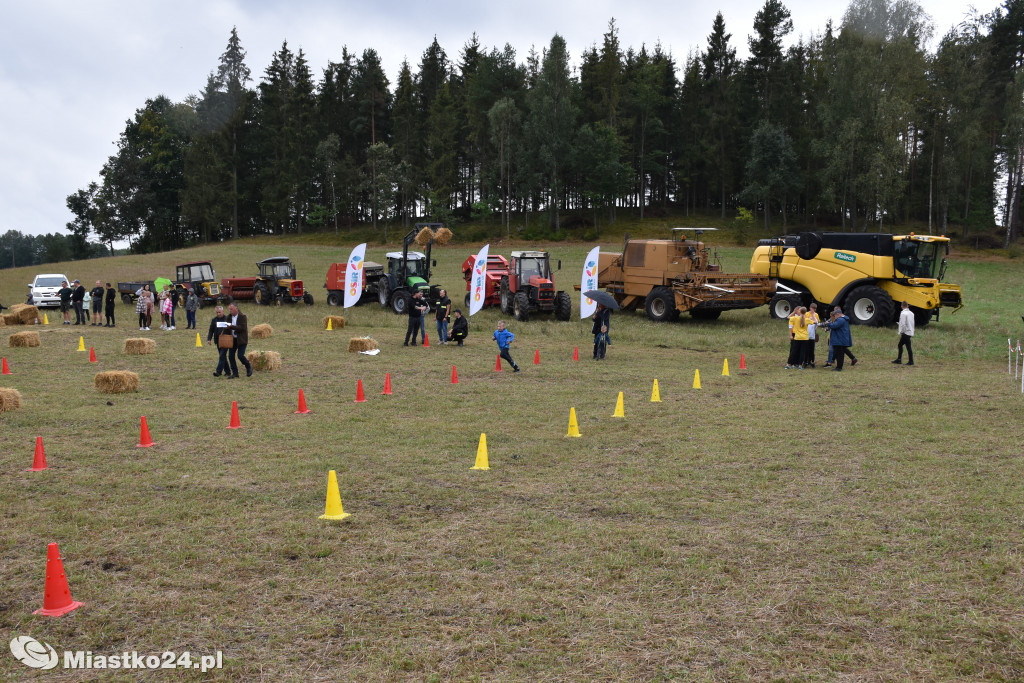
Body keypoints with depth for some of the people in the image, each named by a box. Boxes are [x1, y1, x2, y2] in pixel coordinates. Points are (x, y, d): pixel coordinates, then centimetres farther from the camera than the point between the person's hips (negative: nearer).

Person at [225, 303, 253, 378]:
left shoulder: (242, 316, -10)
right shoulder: (229, 317, 8)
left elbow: (242, 327, -21)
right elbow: (227, 327, 16)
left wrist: (231, 327, -25)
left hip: (241, 340, -6)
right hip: (232, 340, 6)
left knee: (240, 355, -13)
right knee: (231, 356, 2)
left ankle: (249, 367, 15)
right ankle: (235, 373, 11)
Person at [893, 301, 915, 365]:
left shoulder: (903, 313, -14)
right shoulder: (911, 313, 11)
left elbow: (903, 324, -18)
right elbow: (912, 323, 16)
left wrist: (901, 332, -12)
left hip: (906, 333, -8)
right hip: (910, 332, 8)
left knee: (908, 347, -4)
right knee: (900, 345, 13)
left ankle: (911, 361, -1)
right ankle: (899, 359, 15)